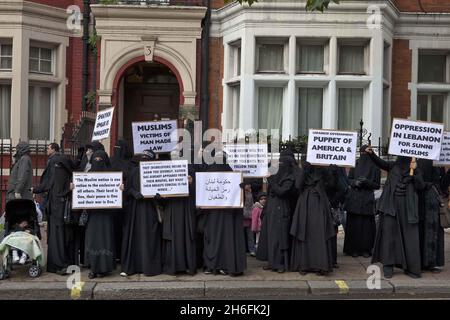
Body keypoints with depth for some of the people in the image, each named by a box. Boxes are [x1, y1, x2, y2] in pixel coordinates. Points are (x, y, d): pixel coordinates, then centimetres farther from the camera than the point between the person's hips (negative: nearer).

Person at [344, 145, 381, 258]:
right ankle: (354, 249, 5)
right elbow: (349, 179, 10)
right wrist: (355, 182, -11)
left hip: (367, 199, -1)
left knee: (367, 225, -3)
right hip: (354, 198, 1)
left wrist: (367, 182, -15)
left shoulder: (375, 167, 3)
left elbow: (377, 185, 2)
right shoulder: (355, 164, 8)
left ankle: (366, 249, 6)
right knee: (354, 224, -1)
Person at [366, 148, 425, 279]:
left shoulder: (415, 170, 9)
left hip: (407, 207, 0)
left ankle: (411, 267, 5)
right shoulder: (392, 166, 9)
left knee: (409, 236, -1)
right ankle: (388, 265, 3)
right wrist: (371, 153, -22)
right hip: (391, 204, 0)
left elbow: (420, 186, 0)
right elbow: (380, 162, -6)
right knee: (389, 233, -3)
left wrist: (414, 171, -9)